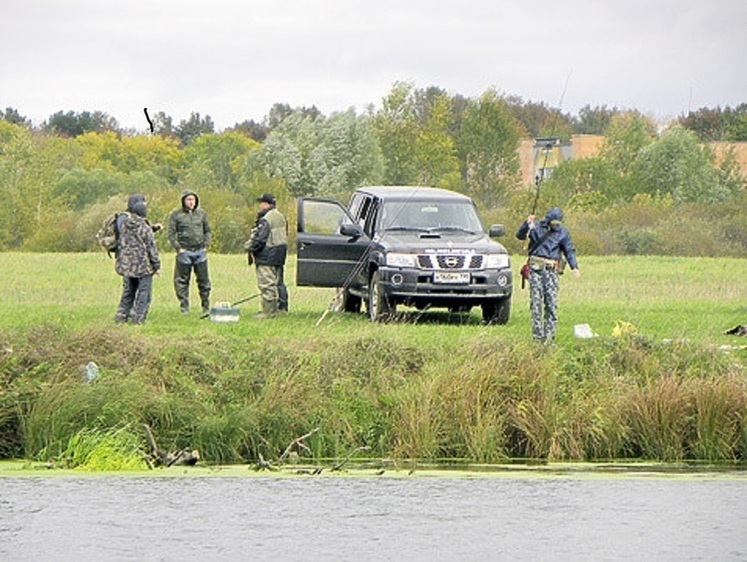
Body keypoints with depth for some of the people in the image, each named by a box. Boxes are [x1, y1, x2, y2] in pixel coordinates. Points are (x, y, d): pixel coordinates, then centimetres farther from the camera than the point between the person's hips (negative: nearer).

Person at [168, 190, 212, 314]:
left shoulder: (202, 213, 11)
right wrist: (178, 248, -10)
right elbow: (171, 234, 0)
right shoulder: (176, 215, 1)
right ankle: (184, 307, 8)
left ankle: (206, 307, 12)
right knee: (182, 281, 0)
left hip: (200, 252, 3)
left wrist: (206, 245, 5)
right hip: (184, 252, -2)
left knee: (204, 280, 4)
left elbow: (207, 231, 18)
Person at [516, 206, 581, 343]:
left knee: (552, 303, -4)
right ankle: (537, 334, 0)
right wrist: (527, 224, -26)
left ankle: (549, 335, -1)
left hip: (552, 270, 1)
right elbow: (520, 235, -8)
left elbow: (569, 251, 12)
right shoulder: (537, 227, 2)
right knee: (536, 302, -3)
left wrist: (574, 267, -2)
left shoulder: (563, 232, 8)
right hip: (536, 269, -1)